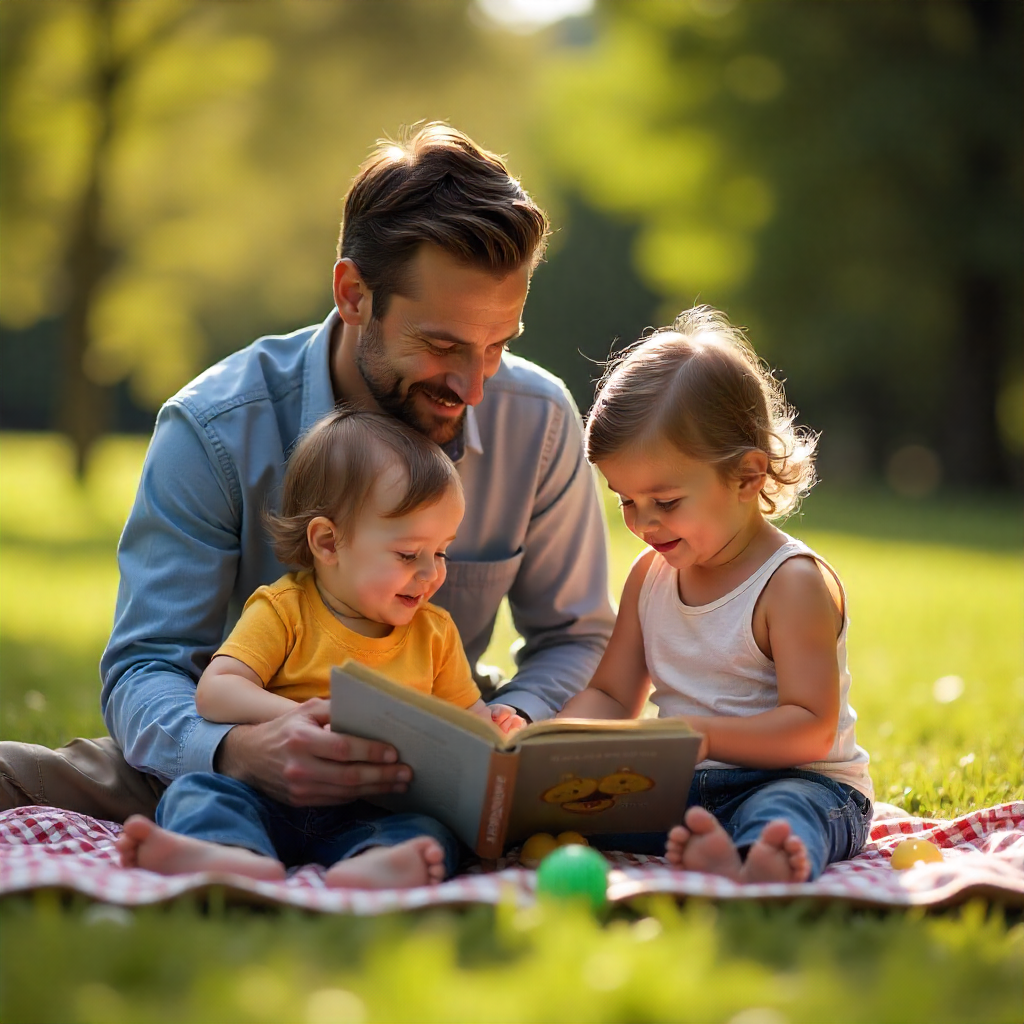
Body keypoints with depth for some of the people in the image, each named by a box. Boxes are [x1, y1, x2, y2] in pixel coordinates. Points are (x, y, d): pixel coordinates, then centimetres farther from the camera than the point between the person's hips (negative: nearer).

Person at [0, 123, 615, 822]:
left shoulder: (538, 422, -8)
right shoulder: (213, 430, -16)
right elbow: (143, 672, -16)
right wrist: (238, 752, -41)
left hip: (438, 783, 3)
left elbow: (575, 639, 4)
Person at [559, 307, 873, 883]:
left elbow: (810, 729, -17)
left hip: (803, 782, -7)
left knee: (782, 814, -42)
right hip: (680, 790, 7)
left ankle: (760, 864, -75)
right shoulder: (650, 576, 12)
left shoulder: (795, 581, -11)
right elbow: (610, 696, 17)